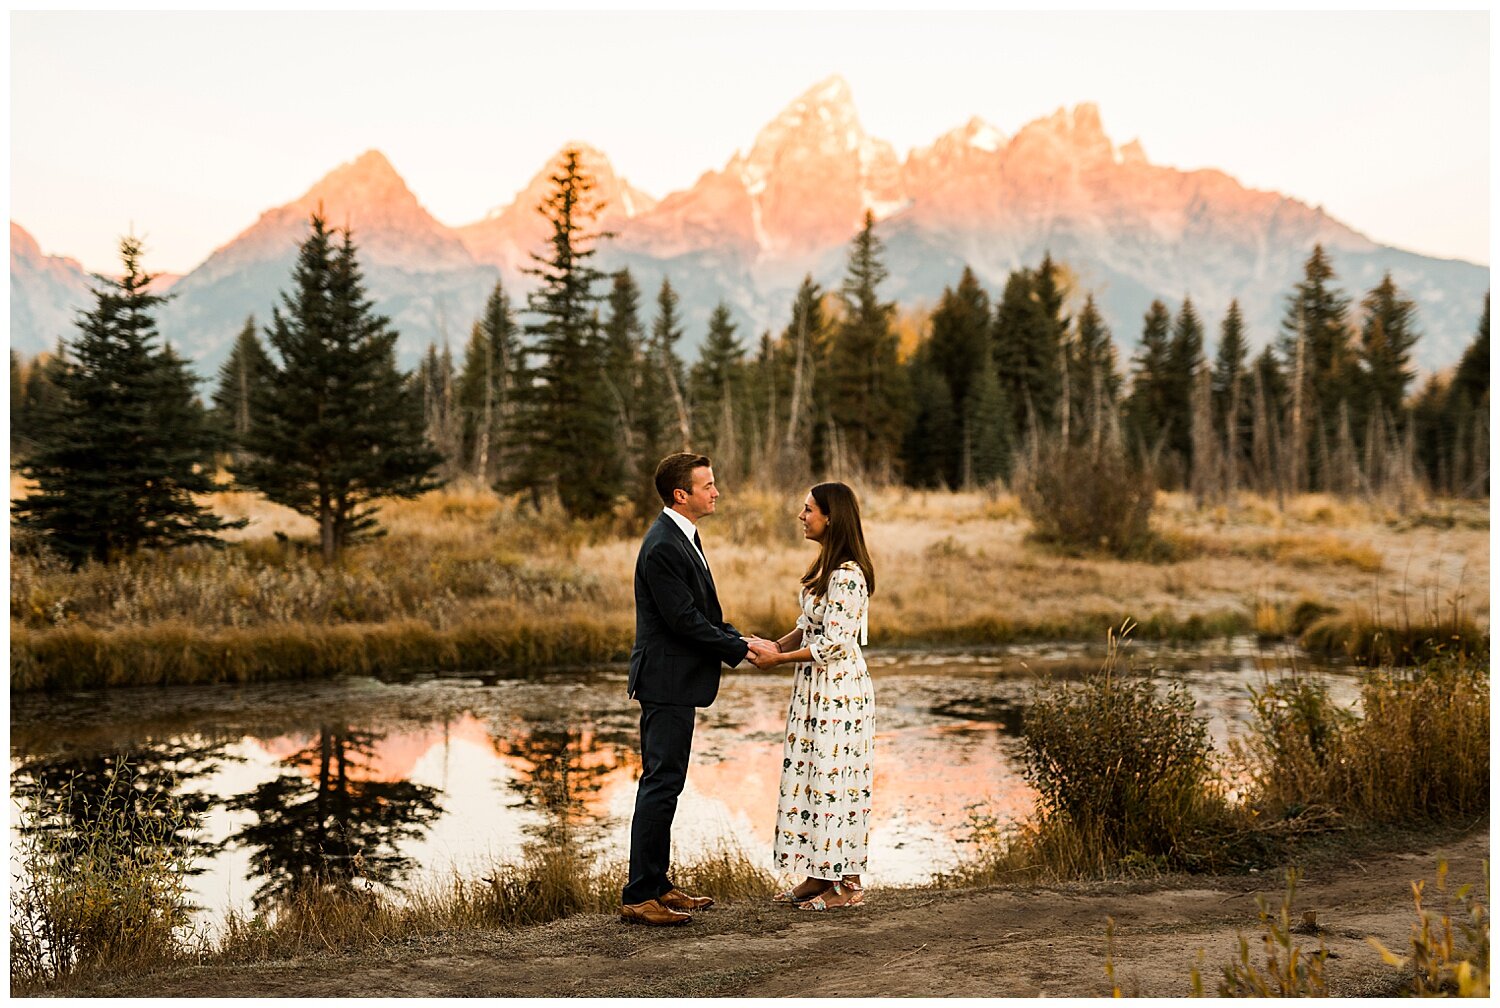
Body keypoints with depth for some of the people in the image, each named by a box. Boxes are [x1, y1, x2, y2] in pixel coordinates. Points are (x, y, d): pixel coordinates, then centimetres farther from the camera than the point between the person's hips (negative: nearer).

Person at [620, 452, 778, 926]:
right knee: (662, 784, -7)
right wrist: (742, 647, -14)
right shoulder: (662, 547, -20)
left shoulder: (683, 538, 13)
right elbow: (685, 621, -22)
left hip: (676, 680, 11)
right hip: (667, 680, -11)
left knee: (661, 782, 15)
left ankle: (656, 884, 23)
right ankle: (638, 897, -3)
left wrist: (741, 639, 7)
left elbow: (704, 611, 19)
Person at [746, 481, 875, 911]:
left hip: (839, 691, -10)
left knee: (834, 779, -3)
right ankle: (818, 876, 20)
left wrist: (779, 659, -15)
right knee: (809, 777, 12)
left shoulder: (846, 575, -19)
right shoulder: (825, 566, 12)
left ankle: (847, 884, 7)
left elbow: (835, 643, -21)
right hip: (816, 688, 10)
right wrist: (776, 646, 0)